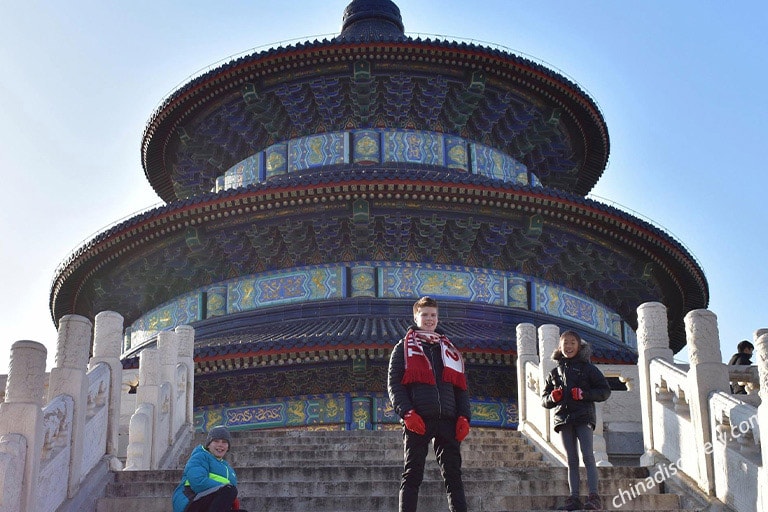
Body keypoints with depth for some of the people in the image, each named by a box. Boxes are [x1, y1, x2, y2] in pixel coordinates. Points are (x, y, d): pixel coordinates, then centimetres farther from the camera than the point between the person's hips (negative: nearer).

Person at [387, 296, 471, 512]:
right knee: (412, 475, -2)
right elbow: (393, 384, 1)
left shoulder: (450, 351, 20)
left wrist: (464, 417, 2)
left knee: (453, 474, 1)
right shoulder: (404, 348, 10)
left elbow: (461, 387, 17)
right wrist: (407, 413, -13)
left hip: (448, 420, 3)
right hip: (417, 420, -3)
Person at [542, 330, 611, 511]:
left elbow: (605, 391, 1)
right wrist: (552, 397, -4)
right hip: (564, 419, 4)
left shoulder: (587, 368, 5)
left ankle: (594, 497, -18)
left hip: (583, 417, -4)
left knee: (587, 456, -14)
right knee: (571, 460, 4)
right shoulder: (555, 372, 16)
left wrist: (584, 394, -14)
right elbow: (544, 400, 20)